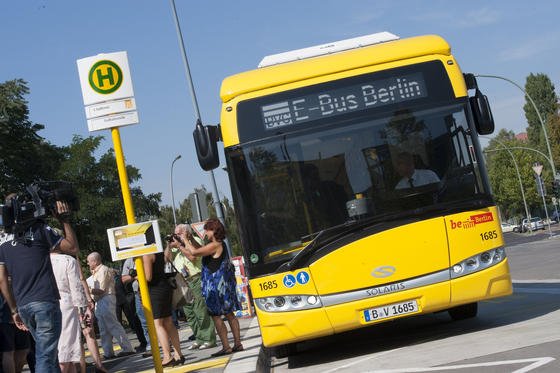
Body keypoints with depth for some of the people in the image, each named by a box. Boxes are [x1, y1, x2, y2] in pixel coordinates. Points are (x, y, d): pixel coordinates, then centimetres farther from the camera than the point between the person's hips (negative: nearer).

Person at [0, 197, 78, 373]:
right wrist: (64, 220, 6)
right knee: (45, 356, -6)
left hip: (23, 306, 6)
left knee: (49, 353, 17)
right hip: (45, 301, -6)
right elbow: (73, 248, 0)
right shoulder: (39, 228, -4)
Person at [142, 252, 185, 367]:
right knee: (168, 323, 11)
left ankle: (167, 357, -14)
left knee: (157, 324, -8)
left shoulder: (146, 254, -14)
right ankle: (178, 355, 11)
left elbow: (148, 277, -18)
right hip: (165, 287, 9)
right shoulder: (160, 252, 13)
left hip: (156, 289, -9)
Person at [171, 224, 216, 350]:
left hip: (195, 280, -8)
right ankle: (199, 339, 13)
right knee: (189, 313, 7)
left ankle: (209, 339, -5)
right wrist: (169, 246, 4)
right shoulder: (179, 248, 21)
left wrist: (179, 245, -10)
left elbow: (193, 256, -17)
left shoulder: (195, 241, 0)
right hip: (182, 284, 8)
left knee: (201, 311, -8)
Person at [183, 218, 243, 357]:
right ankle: (237, 343, 15)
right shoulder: (221, 244, 13)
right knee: (229, 314, 12)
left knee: (216, 316, -5)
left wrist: (185, 240, -9)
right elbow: (202, 250, 22)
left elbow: (194, 252, -22)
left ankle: (226, 347, -6)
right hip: (224, 284, 10)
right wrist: (191, 240, 16)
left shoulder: (215, 245, -17)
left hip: (216, 285, -10)